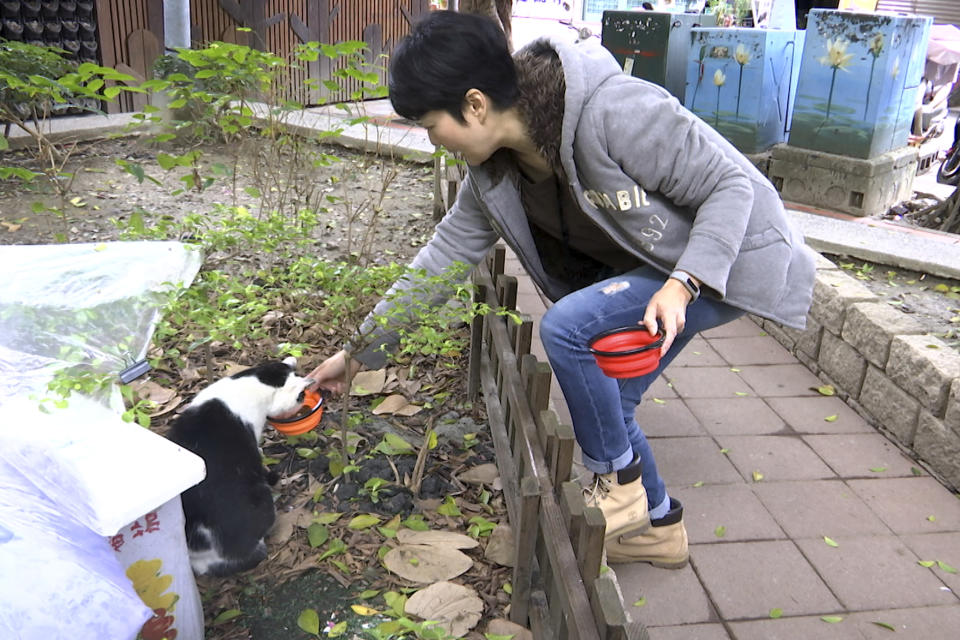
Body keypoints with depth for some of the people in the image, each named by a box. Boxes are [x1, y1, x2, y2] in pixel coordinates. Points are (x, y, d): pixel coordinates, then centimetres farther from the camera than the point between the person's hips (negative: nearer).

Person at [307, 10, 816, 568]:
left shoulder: (614, 113, -31)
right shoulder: (494, 174, -7)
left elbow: (732, 183, -22)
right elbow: (444, 256, 0)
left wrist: (682, 283, -35)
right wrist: (360, 351, 3)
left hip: (732, 257, -8)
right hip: (649, 271, 8)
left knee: (565, 327, -24)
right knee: (603, 403, 4)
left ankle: (618, 483, -4)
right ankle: (658, 524, 27)